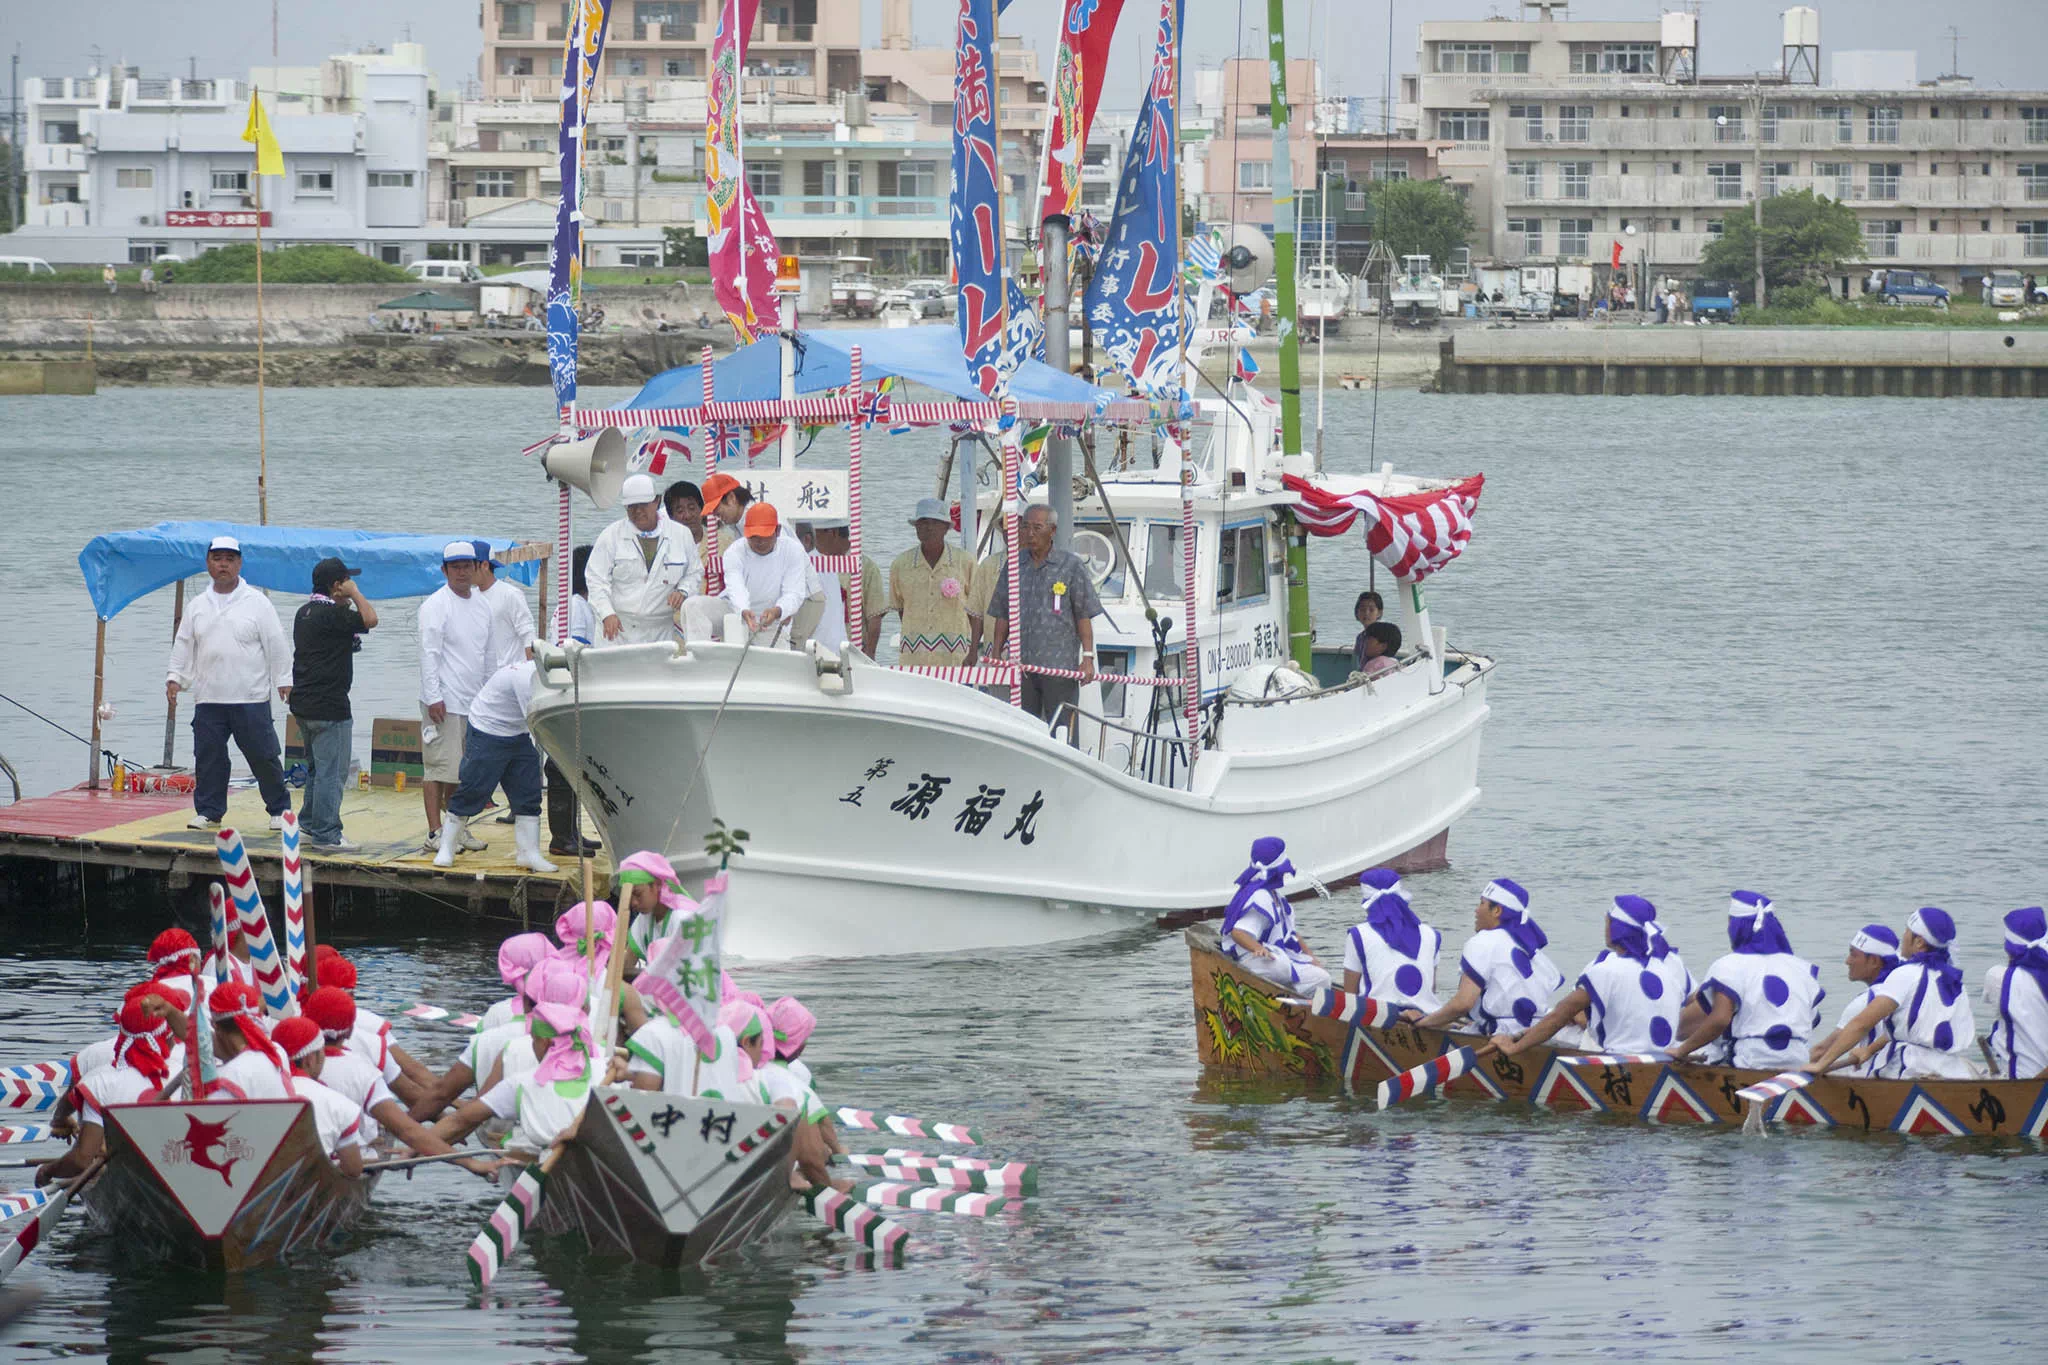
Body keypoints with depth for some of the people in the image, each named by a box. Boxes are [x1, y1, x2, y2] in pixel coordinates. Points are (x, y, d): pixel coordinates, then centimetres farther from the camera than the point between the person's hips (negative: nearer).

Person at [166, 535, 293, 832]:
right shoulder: (197, 606, 13)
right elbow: (184, 646, 17)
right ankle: (208, 812, 14)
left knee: (263, 756, -1)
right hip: (208, 699, 4)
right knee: (208, 757, 3)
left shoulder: (257, 603, 1)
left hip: (251, 698, -4)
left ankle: (279, 810, 12)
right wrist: (175, 677, 5)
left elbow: (276, 645, 1)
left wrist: (284, 680, -3)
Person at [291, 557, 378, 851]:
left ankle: (309, 826, 26)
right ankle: (326, 835, -6)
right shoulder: (332, 614, -17)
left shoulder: (305, 613, 13)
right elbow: (369, 619, -23)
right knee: (331, 772, -6)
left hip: (304, 704, 10)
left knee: (317, 769, 20)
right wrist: (355, 594, -8)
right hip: (328, 706, -10)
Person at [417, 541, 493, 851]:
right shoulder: (436, 606, -8)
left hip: (474, 703, 7)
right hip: (444, 703, -7)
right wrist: (433, 697, -18)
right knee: (440, 767, -8)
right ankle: (434, 833, -7)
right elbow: (429, 654, -12)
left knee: (463, 769, 11)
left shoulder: (482, 605, 14)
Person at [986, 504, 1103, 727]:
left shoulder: (1071, 565, 1)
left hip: (1060, 666, -4)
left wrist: (1088, 657, -7)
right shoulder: (1014, 566, 12)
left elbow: (1084, 616, 0)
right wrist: (995, 656, 10)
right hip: (1021, 665, 4)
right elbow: (1002, 616, 17)